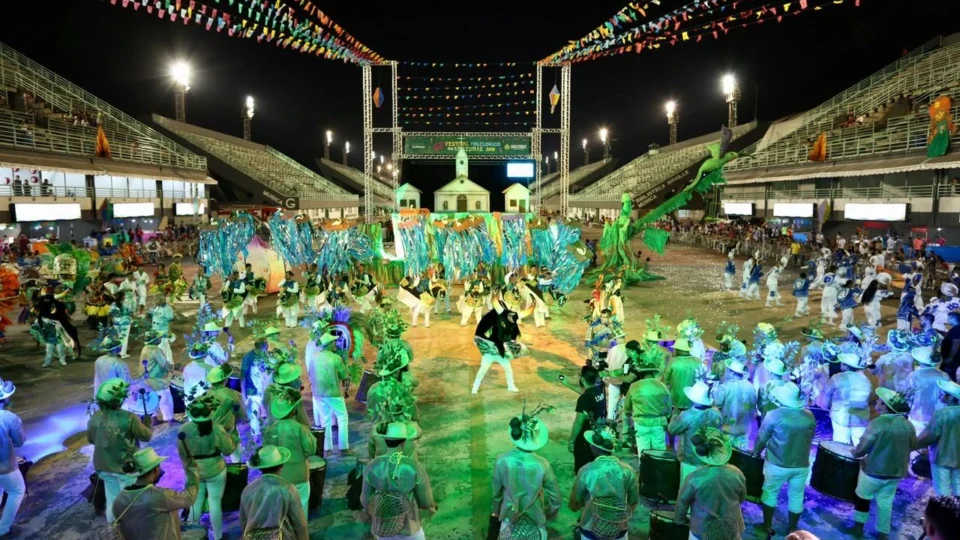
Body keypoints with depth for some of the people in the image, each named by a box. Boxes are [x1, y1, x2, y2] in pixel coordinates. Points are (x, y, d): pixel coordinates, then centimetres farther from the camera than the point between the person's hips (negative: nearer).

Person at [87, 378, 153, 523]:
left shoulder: (94, 419, -9)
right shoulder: (129, 418, -25)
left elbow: (91, 440, 9)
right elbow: (146, 436, -12)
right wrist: (148, 425, 7)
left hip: (104, 467, 5)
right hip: (126, 467, -5)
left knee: (112, 500, 21)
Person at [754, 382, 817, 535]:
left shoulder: (774, 415, -15)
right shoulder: (810, 416, -4)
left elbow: (762, 438, -5)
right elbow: (810, 439, 10)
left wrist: (756, 451, 14)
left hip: (777, 465, -3)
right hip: (801, 465, 3)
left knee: (770, 493, 15)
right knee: (796, 497, 17)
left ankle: (767, 526, 24)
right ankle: (792, 530, 29)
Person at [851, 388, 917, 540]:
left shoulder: (877, 423, -23)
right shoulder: (908, 425, -5)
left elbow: (862, 448, -18)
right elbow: (913, 446, 11)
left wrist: (855, 454, 3)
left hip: (874, 470, -5)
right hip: (896, 472, 5)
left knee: (862, 496, 15)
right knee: (886, 502, 17)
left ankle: (859, 526, 24)